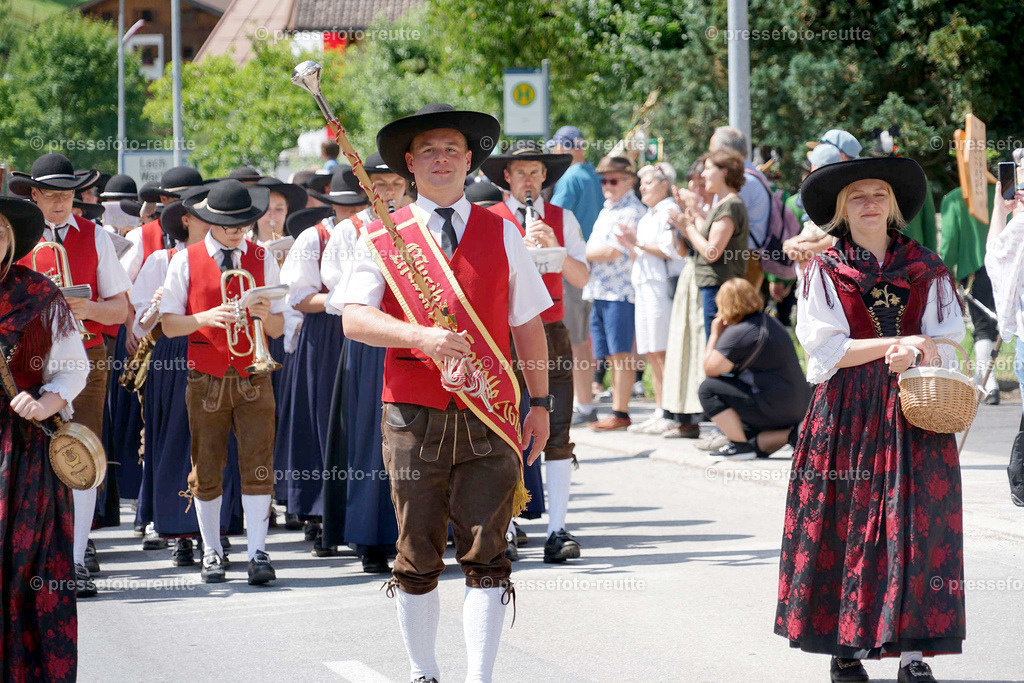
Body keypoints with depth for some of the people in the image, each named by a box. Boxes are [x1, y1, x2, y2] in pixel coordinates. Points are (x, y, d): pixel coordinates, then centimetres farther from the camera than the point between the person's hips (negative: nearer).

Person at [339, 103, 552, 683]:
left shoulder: (501, 233, 11)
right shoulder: (383, 238, 6)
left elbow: (529, 323, 14)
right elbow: (354, 318, -5)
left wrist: (540, 403, 11)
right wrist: (422, 337, -20)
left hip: (490, 416, 1)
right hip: (414, 414, 0)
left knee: (487, 555, -4)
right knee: (417, 558, 6)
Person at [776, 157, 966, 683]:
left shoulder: (926, 269, 10)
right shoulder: (824, 271, 5)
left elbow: (945, 345, 6)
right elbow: (826, 348, -5)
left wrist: (915, 352, -16)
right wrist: (895, 343, -12)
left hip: (915, 416, 1)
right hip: (846, 415, -1)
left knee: (916, 528, -5)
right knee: (845, 526, -3)